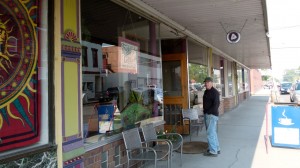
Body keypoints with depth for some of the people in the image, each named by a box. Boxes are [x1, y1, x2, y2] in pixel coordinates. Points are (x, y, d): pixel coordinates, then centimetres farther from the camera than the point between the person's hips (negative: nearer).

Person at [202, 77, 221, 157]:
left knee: (210, 133, -8)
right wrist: (204, 111, 12)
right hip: (207, 114, 10)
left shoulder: (215, 92, -13)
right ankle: (216, 149, 27)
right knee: (212, 132, 16)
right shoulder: (206, 91, 14)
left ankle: (213, 151, 0)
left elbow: (216, 104, -19)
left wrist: (209, 112, -19)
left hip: (212, 115, -10)